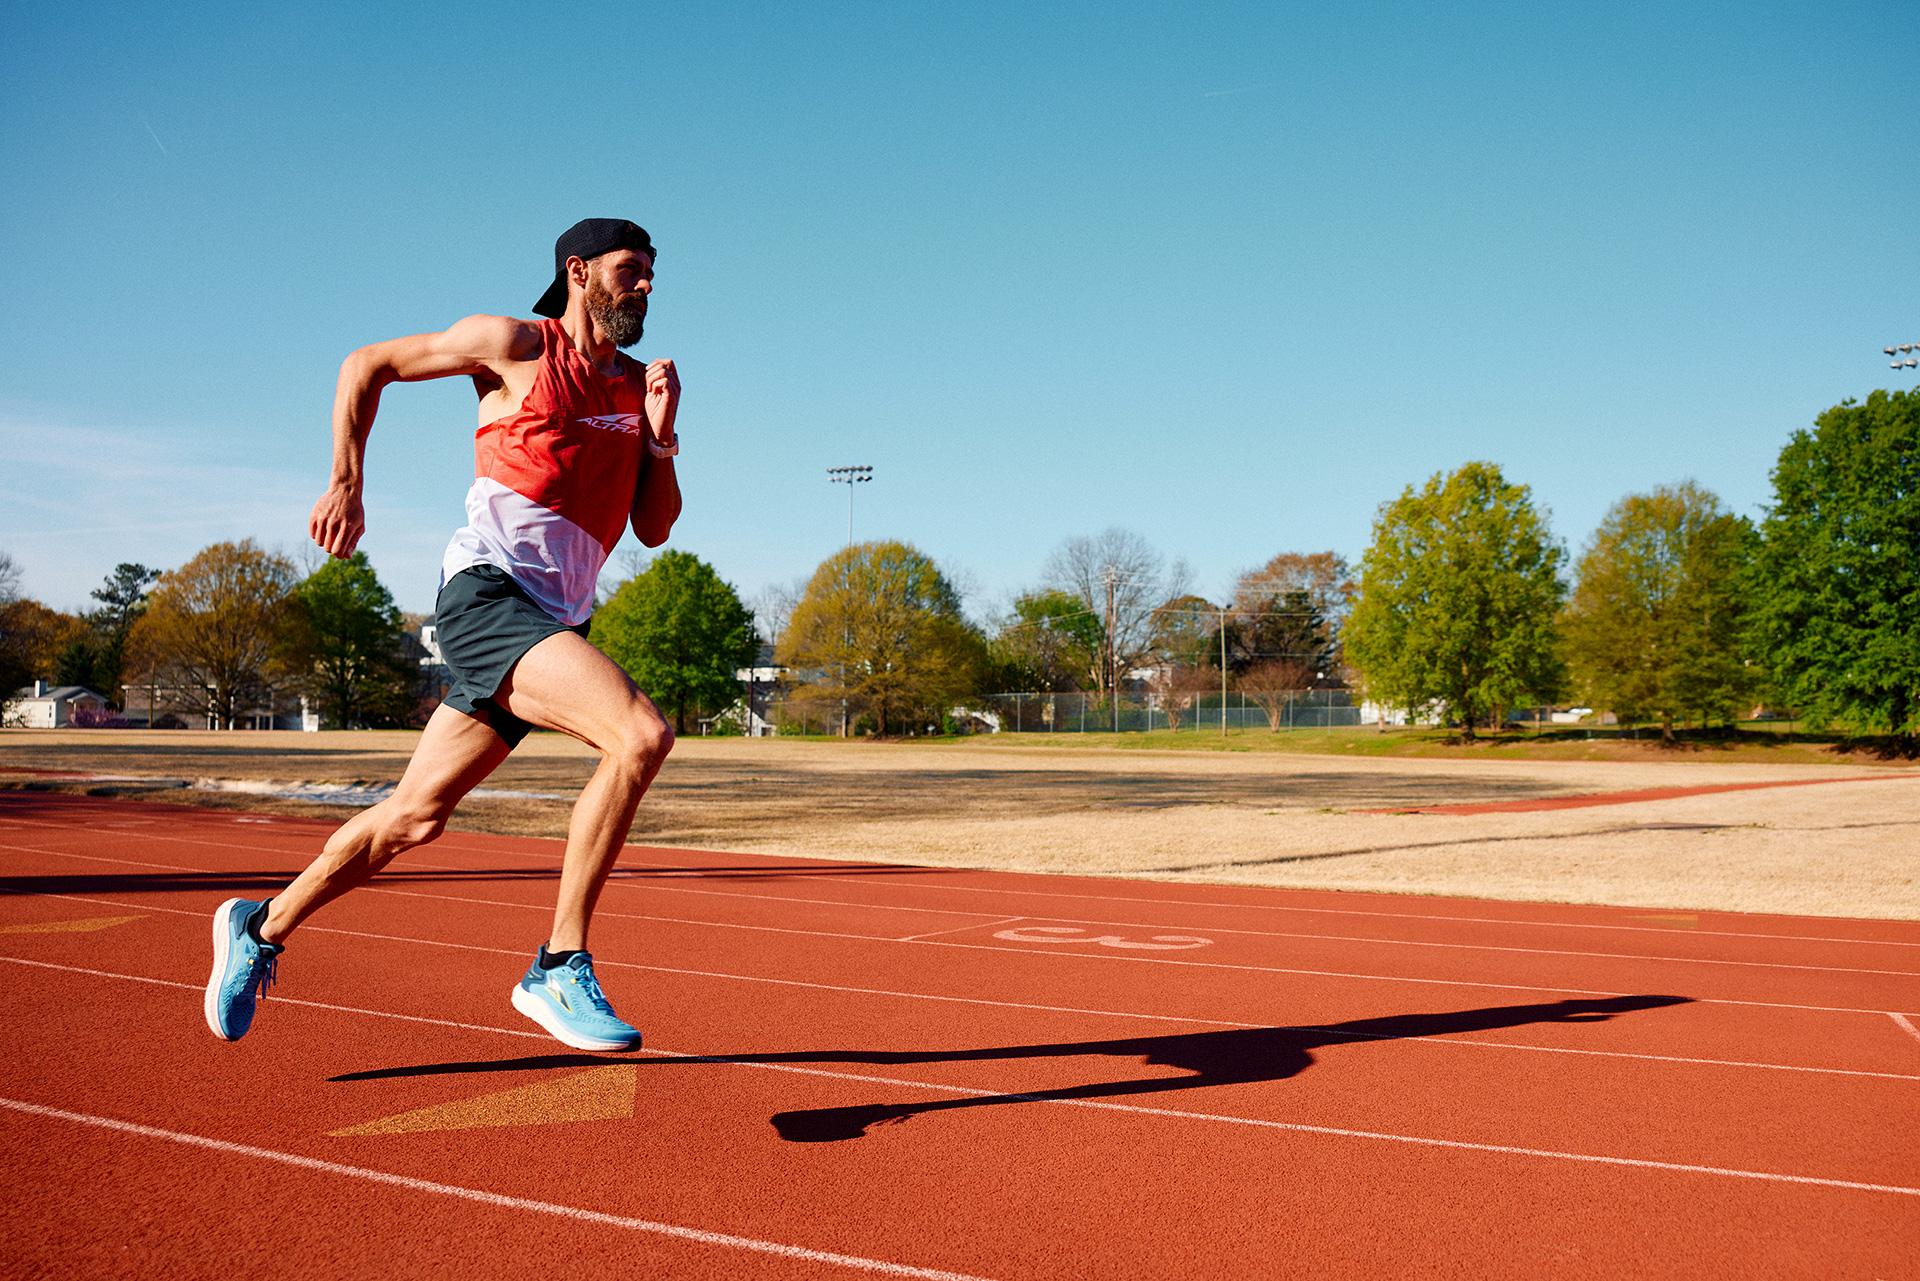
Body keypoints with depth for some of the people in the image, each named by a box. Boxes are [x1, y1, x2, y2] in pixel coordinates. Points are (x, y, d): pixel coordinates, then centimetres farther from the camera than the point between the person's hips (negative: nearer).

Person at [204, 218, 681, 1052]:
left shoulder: (638, 385, 17)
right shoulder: (516, 345, 1)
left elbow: (655, 529, 14)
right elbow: (367, 364, 11)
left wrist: (660, 437, 0)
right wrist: (346, 483, 4)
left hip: (556, 621, 7)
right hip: (488, 592, -7)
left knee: (414, 818, 10)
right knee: (642, 735, -27)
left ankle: (262, 929, 31)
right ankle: (559, 968, -20)